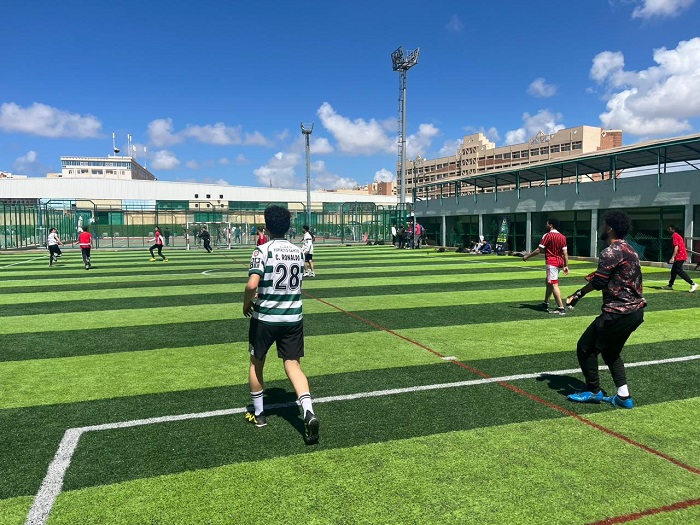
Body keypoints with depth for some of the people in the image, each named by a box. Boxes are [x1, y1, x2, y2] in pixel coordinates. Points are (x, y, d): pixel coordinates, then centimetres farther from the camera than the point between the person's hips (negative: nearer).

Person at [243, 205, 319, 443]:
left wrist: (246, 303, -4)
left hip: (265, 317, -4)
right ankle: (308, 412, -13)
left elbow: (252, 284, -24)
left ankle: (258, 413, 29)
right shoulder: (298, 252, 5)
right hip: (293, 317, 4)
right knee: (293, 365, 7)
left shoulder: (263, 250, -13)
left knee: (256, 363, 17)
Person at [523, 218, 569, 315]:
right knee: (549, 282, 22)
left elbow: (539, 250, -11)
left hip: (551, 262, -8)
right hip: (560, 262, 8)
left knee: (554, 285, -10)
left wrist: (527, 256, -2)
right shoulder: (562, 237, 9)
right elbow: (565, 253, 5)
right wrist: (566, 266, 7)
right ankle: (545, 304, 34)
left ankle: (561, 308, -17)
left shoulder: (547, 236, -10)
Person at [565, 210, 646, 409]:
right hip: (636, 311, 10)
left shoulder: (611, 252, -15)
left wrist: (577, 295, -7)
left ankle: (594, 391, 15)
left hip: (618, 313, -10)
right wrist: (596, 278, 12)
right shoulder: (630, 250, 14)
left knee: (585, 347, 4)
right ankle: (623, 396, 19)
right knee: (610, 351, 22)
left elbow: (598, 282, -20)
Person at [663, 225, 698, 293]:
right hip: (682, 256, 11)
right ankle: (670, 285, 24)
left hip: (679, 256, -11)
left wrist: (673, 257, -25)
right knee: (673, 271, 16)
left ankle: (693, 284, -15)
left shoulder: (674, 236, -12)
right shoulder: (678, 235, 19)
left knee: (680, 271, -12)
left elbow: (676, 247, -21)